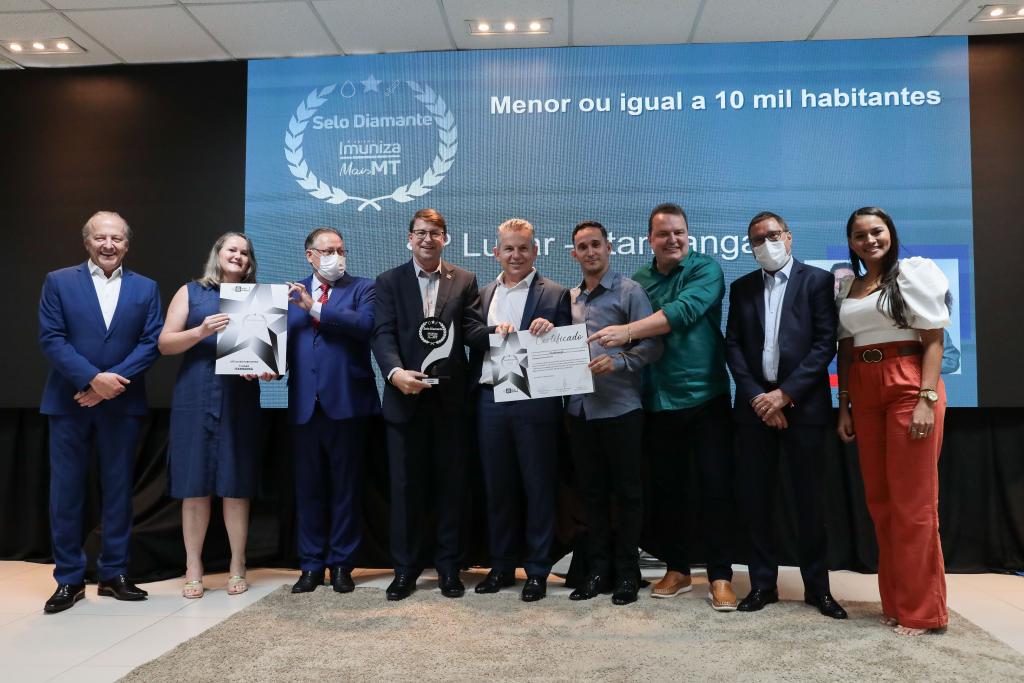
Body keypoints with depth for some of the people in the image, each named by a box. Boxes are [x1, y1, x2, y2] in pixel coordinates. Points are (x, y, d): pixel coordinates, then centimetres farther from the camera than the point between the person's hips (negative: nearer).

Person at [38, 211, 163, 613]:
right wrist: (93, 378, -17)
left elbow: (152, 343, -1)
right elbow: (50, 339, -6)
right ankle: (69, 579, 16)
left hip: (122, 403, 1)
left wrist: (113, 381, -13)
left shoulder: (145, 288, 7)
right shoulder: (59, 282, 3)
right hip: (69, 402, -1)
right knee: (66, 491, 4)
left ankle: (114, 574, 20)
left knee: (118, 489, 8)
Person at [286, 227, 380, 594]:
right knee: (308, 489, 11)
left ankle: (342, 564, 19)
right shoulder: (292, 292, 14)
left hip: (346, 402, -3)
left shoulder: (362, 288, 4)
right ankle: (311, 565, 23)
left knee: (346, 488, 7)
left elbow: (365, 324, -15)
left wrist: (315, 308, -16)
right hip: (304, 403, 3)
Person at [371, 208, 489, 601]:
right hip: (405, 396, 0)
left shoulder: (464, 281, 8)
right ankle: (406, 568, 21)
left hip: (450, 396, 1)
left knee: (451, 484, 9)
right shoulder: (389, 282, 5)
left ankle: (449, 568, 22)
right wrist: (395, 372, -25)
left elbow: (470, 329, -3)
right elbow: (383, 334, -7)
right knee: (405, 486, 7)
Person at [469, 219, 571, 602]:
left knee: (538, 488, 5)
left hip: (535, 401, -4)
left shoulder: (554, 294, 1)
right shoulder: (484, 294, 14)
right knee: (497, 488, 12)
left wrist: (550, 332, -20)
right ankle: (501, 566, 27)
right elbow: (474, 343, 10)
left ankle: (537, 571, 18)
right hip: (490, 401, 4)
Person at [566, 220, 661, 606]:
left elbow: (652, 346, -8)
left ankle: (627, 573, 17)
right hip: (580, 408, 5)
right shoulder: (569, 299, 14)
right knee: (591, 491, 11)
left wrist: (617, 361, -22)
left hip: (620, 407, -5)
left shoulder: (629, 292, -2)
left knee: (627, 491, 5)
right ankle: (598, 570, 23)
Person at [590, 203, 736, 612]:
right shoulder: (637, 282, 9)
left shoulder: (706, 270, -4)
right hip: (658, 402, 4)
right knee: (666, 488, 12)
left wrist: (628, 332, -27)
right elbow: (629, 338, 10)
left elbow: (684, 310, -22)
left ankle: (721, 576, 13)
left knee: (716, 487, 1)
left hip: (706, 397, -4)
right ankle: (676, 569, 27)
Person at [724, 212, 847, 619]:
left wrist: (785, 393, -13)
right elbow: (733, 345, 6)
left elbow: (825, 343, -6)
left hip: (802, 404, -3)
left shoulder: (817, 280, 3)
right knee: (755, 499, 5)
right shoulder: (741, 288, 13)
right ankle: (763, 583, 16)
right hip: (755, 404, 3)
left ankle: (817, 586, 18)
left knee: (809, 499, 5)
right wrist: (756, 396, -7)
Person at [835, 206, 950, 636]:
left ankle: (922, 609, 10)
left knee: (913, 501, -2)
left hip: (908, 387, -5)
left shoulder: (912, 273, 0)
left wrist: (927, 399, -15)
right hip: (864, 393, 5)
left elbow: (934, 340, -6)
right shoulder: (847, 287, 14)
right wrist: (844, 406, 9)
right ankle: (895, 601, 21)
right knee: (879, 499, 9)